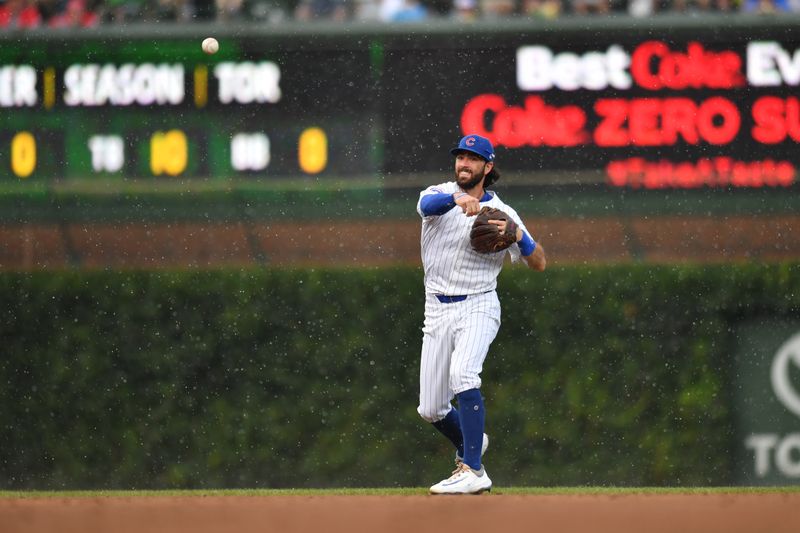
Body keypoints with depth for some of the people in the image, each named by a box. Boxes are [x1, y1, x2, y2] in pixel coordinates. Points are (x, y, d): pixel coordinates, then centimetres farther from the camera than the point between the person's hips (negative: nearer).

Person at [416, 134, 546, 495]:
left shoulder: (502, 214, 1)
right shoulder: (441, 195, 4)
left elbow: (539, 264, -2)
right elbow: (426, 204, -22)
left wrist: (517, 235, -21)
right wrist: (457, 200, -42)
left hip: (478, 306, -3)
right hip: (437, 311, 3)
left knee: (462, 374, -31)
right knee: (431, 409, 4)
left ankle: (473, 472, -34)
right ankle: (469, 444, 38)